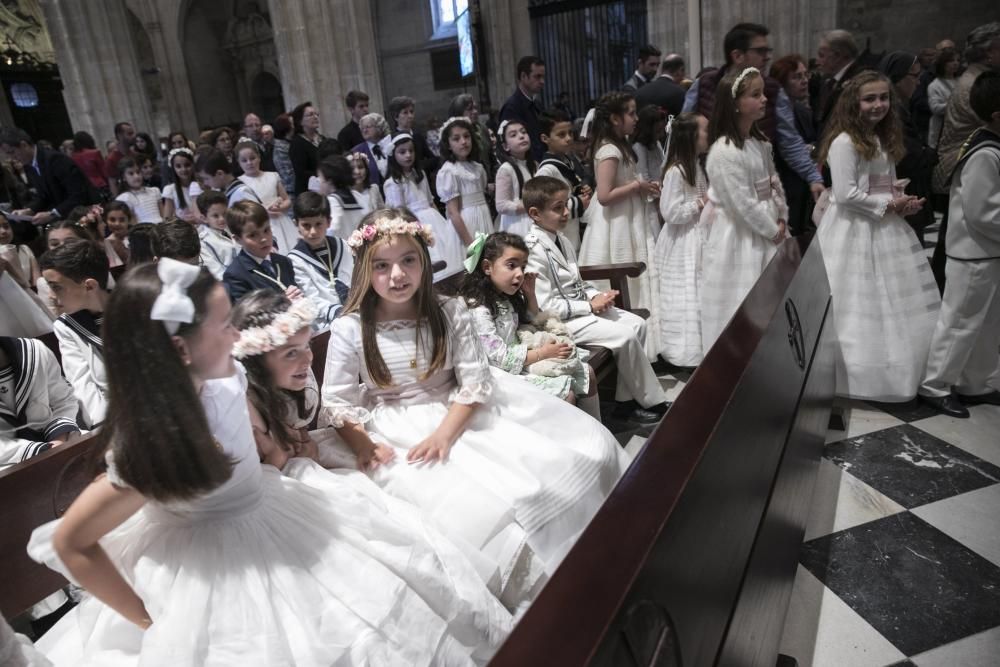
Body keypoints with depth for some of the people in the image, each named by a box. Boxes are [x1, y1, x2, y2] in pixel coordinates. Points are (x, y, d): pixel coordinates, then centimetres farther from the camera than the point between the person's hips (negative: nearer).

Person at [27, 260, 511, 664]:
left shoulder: (223, 379, -12)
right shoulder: (151, 445, -31)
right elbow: (68, 543, -19)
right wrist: (148, 620, -13)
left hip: (267, 518, 7)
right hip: (214, 569, -7)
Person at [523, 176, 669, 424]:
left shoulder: (561, 240, 8)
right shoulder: (534, 251, -20)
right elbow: (546, 306, -22)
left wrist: (596, 295, -4)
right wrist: (590, 305, -17)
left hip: (582, 306, 10)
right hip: (562, 320, -10)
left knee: (637, 324, 2)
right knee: (626, 337, -16)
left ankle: (626, 401, 6)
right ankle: (651, 402, 4)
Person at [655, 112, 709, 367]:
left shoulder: (696, 166, 11)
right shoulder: (675, 171, -18)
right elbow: (671, 213, -23)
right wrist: (701, 203, -16)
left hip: (698, 239, 9)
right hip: (684, 244, -9)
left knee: (701, 296, 15)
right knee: (687, 300, -1)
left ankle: (697, 347, 27)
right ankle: (686, 351, 11)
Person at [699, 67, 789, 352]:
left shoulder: (759, 140, 7)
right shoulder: (724, 152, -22)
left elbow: (775, 182, 13)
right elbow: (745, 206, -22)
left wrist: (782, 220, 2)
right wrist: (773, 231, -11)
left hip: (767, 230, 9)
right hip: (741, 237, -9)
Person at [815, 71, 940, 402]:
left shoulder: (884, 139, 15)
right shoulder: (844, 142, -15)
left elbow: (887, 185, 20)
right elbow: (845, 195, -20)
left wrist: (902, 201, -1)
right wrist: (889, 205, -14)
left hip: (884, 228, 9)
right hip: (854, 230, -9)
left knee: (896, 303, 12)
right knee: (861, 307, -2)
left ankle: (898, 370, 25)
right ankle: (864, 376, 11)